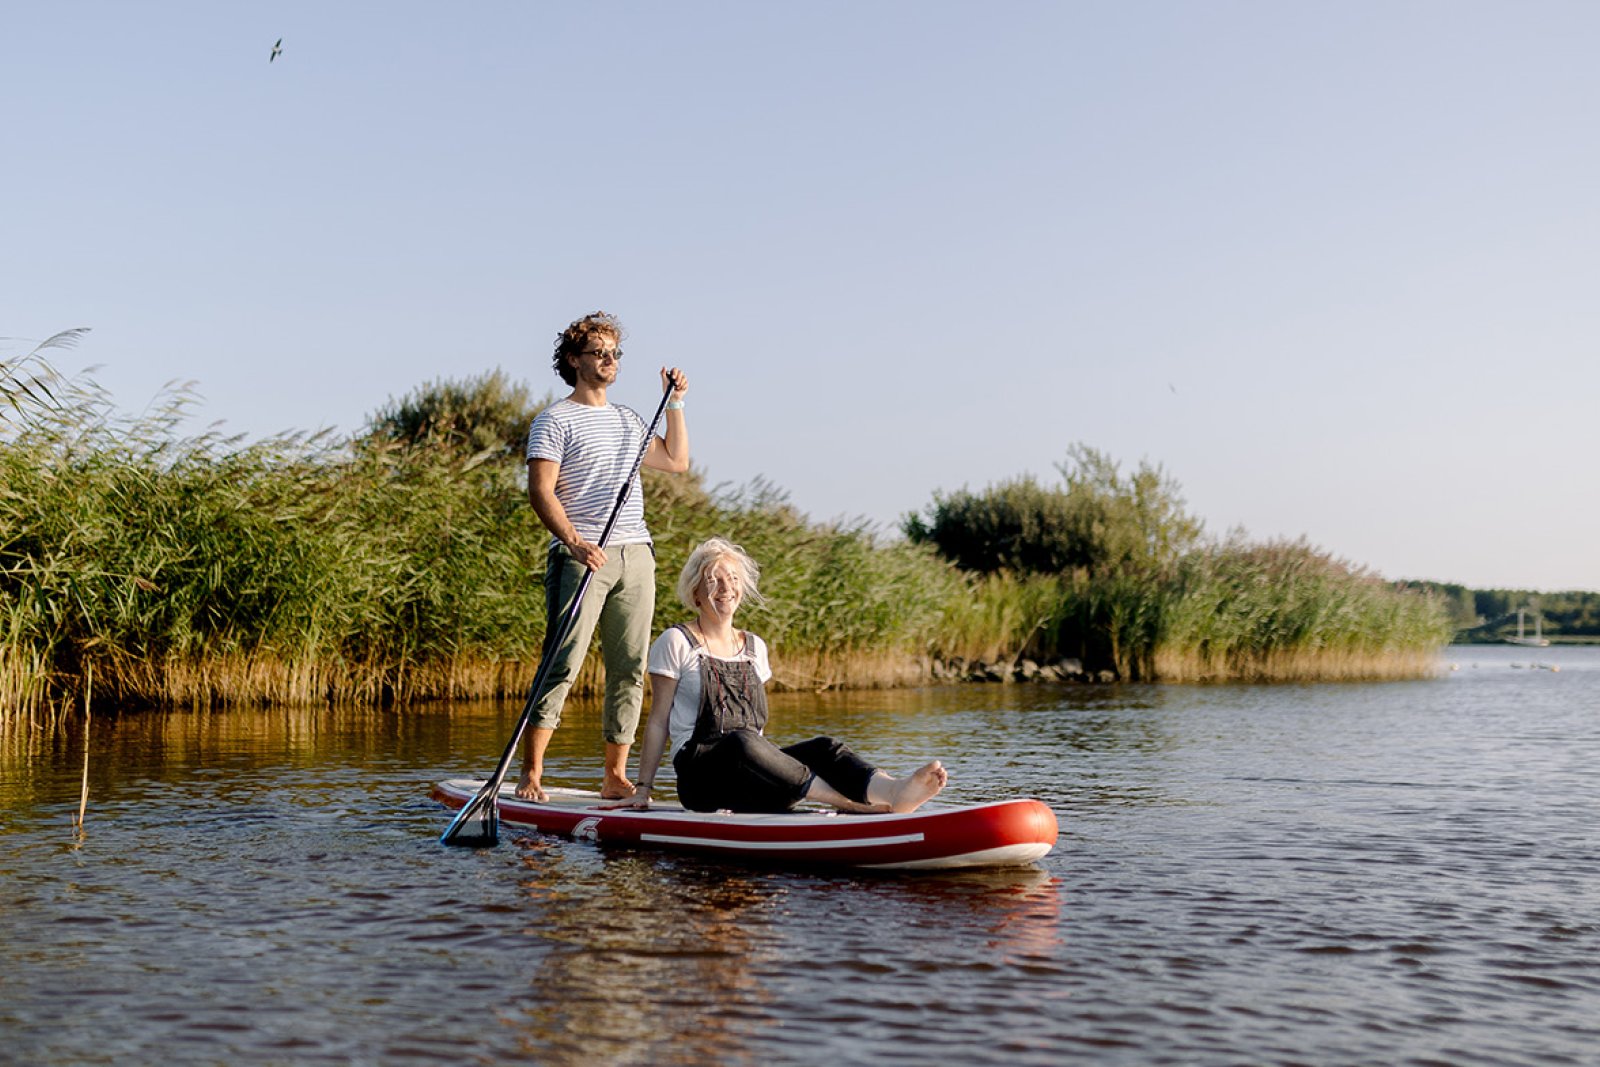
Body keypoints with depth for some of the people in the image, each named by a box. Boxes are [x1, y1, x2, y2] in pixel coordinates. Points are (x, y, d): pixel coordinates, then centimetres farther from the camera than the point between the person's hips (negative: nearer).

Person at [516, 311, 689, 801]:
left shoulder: (628, 420, 21)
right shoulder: (555, 420, 0)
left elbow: (676, 461, 25)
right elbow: (541, 490, -9)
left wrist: (675, 403, 19)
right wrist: (575, 541, -22)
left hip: (636, 557, 6)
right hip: (582, 558, -6)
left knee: (629, 670, 4)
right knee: (562, 665, -11)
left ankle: (615, 777, 10)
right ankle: (531, 775, -7)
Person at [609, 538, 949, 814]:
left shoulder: (754, 648, 20)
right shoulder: (676, 643, 4)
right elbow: (658, 720, 1)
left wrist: (777, 775, 11)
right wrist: (643, 788, -3)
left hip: (752, 774, 5)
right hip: (699, 774, -5)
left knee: (821, 748, -23)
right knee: (740, 743, -38)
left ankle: (890, 792, -53)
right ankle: (847, 802, -48)